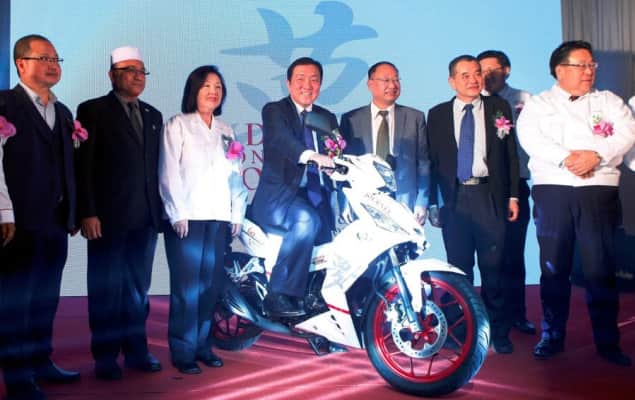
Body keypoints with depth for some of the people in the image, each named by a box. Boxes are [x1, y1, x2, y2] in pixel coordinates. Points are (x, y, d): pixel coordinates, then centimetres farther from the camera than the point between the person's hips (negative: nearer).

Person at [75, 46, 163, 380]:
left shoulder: (153, 116, 16)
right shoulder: (93, 110, 0)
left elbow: (155, 166, 13)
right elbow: (83, 165, -6)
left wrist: (159, 210, 7)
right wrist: (87, 213, -13)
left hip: (145, 218, 5)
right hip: (108, 217, -5)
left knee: (138, 288, 11)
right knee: (106, 290, 4)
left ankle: (136, 351, 22)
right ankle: (105, 357, 15)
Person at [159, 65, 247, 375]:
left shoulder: (226, 131, 19)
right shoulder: (178, 125, 5)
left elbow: (234, 175, 15)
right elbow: (169, 172, -3)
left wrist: (238, 211, 6)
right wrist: (178, 213, -10)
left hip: (219, 217, 4)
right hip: (187, 217, -4)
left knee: (211, 283, 4)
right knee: (186, 286, -6)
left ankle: (203, 345, 15)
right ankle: (183, 352, 2)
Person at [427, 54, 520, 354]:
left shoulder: (498, 108, 8)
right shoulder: (437, 115, 9)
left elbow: (510, 153, 7)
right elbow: (432, 160, 7)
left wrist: (513, 196, 1)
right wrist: (431, 202, 3)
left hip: (489, 196, 0)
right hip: (453, 198, 1)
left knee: (493, 267, 1)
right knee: (459, 268, 6)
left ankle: (498, 331, 13)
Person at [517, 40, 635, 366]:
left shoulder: (608, 101, 15)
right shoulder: (537, 105, 11)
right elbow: (530, 137, -7)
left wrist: (596, 154, -17)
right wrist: (565, 159, -19)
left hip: (598, 190, 1)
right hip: (552, 190, 0)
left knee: (600, 267, -1)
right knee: (553, 266, 4)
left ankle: (607, 342, 10)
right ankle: (552, 337, 16)